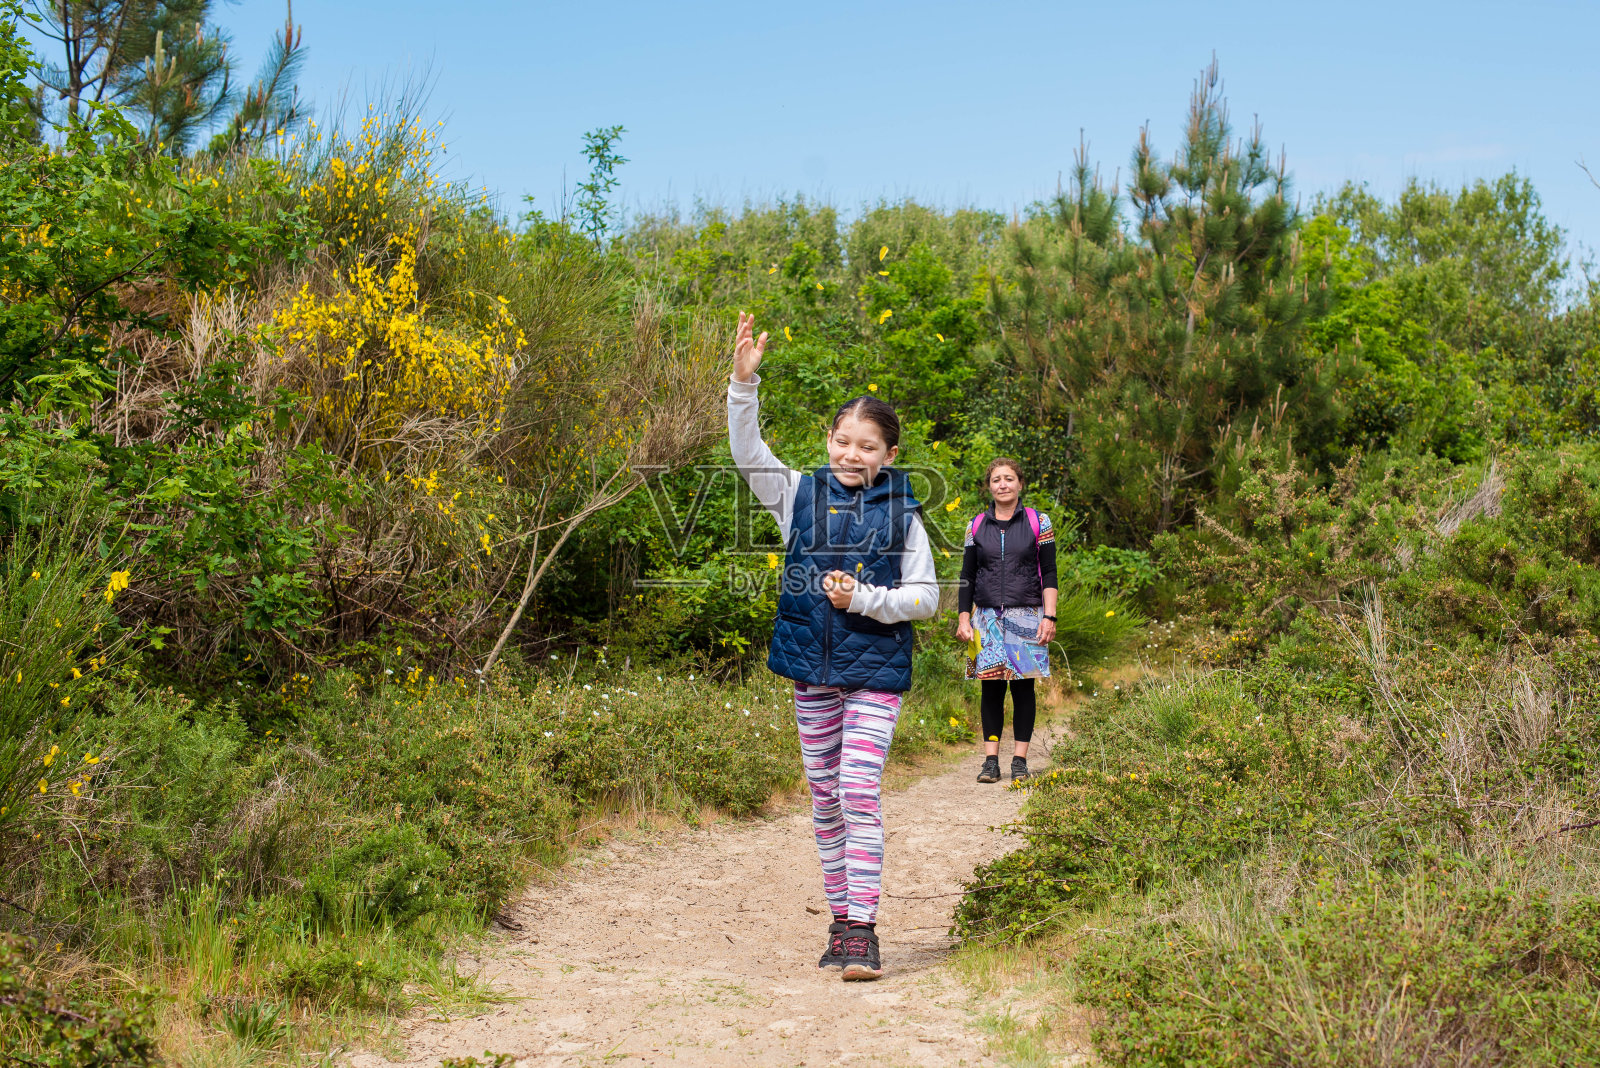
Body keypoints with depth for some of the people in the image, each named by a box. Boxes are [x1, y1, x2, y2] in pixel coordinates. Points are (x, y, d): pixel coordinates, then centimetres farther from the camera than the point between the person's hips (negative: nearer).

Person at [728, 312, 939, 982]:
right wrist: (743, 382, -21)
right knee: (824, 799, 10)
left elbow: (925, 596, 0)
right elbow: (748, 453, -8)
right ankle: (840, 918, 22)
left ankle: (862, 929, -6)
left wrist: (863, 599, -15)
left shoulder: (900, 513, -1)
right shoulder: (801, 496, 3)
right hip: (811, 671, 3)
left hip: (875, 673, -3)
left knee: (860, 793, -11)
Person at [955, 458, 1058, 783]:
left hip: (1027, 616, -1)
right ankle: (990, 759, 2)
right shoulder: (976, 525, 9)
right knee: (991, 686, -2)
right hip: (987, 618, 1)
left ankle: (1020, 758, 7)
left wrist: (1049, 616, -5)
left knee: (1023, 685, 0)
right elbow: (967, 576, 11)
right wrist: (963, 618, 4)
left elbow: (1049, 574, 3)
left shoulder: (1038, 522, 5)